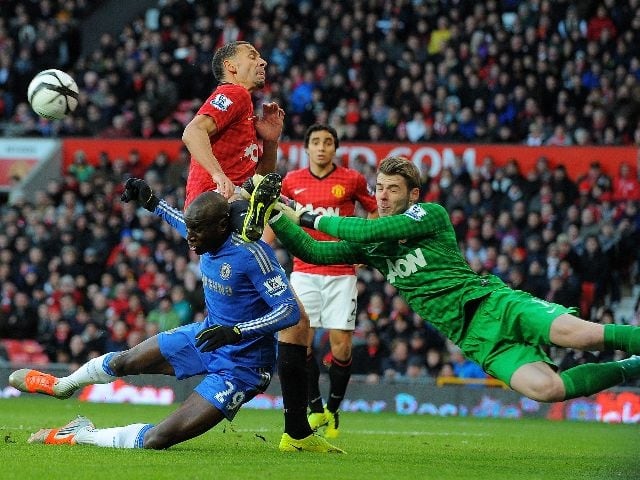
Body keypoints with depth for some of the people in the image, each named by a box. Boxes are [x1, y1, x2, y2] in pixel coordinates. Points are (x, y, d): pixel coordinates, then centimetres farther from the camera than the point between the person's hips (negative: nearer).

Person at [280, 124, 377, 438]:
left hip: (342, 273, -1)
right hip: (304, 272, 1)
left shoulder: (352, 180, 1)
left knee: (341, 346, -7)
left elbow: (376, 210, 16)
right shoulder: (292, 181, 5)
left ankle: (333, 409, 13)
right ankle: (315, 408, 7)